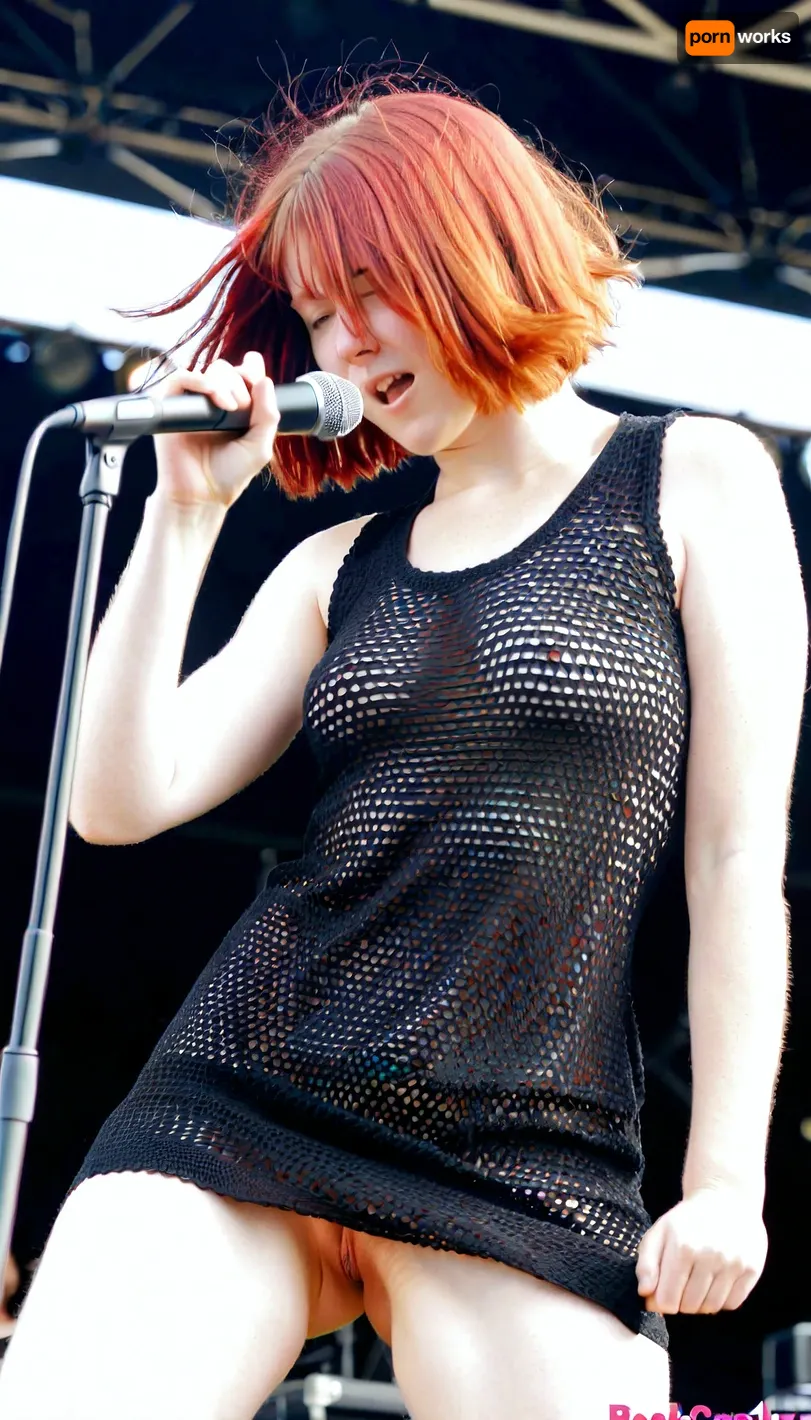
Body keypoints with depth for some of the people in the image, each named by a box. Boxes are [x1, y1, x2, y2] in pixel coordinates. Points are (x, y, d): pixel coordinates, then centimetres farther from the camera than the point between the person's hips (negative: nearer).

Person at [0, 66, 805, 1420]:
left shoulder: (696, 482, 6)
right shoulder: (342, 567, 17)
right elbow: (122, 799, 7)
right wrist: (186, 510, 4)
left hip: (529, 1163, -3)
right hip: (244, 1094, 3)